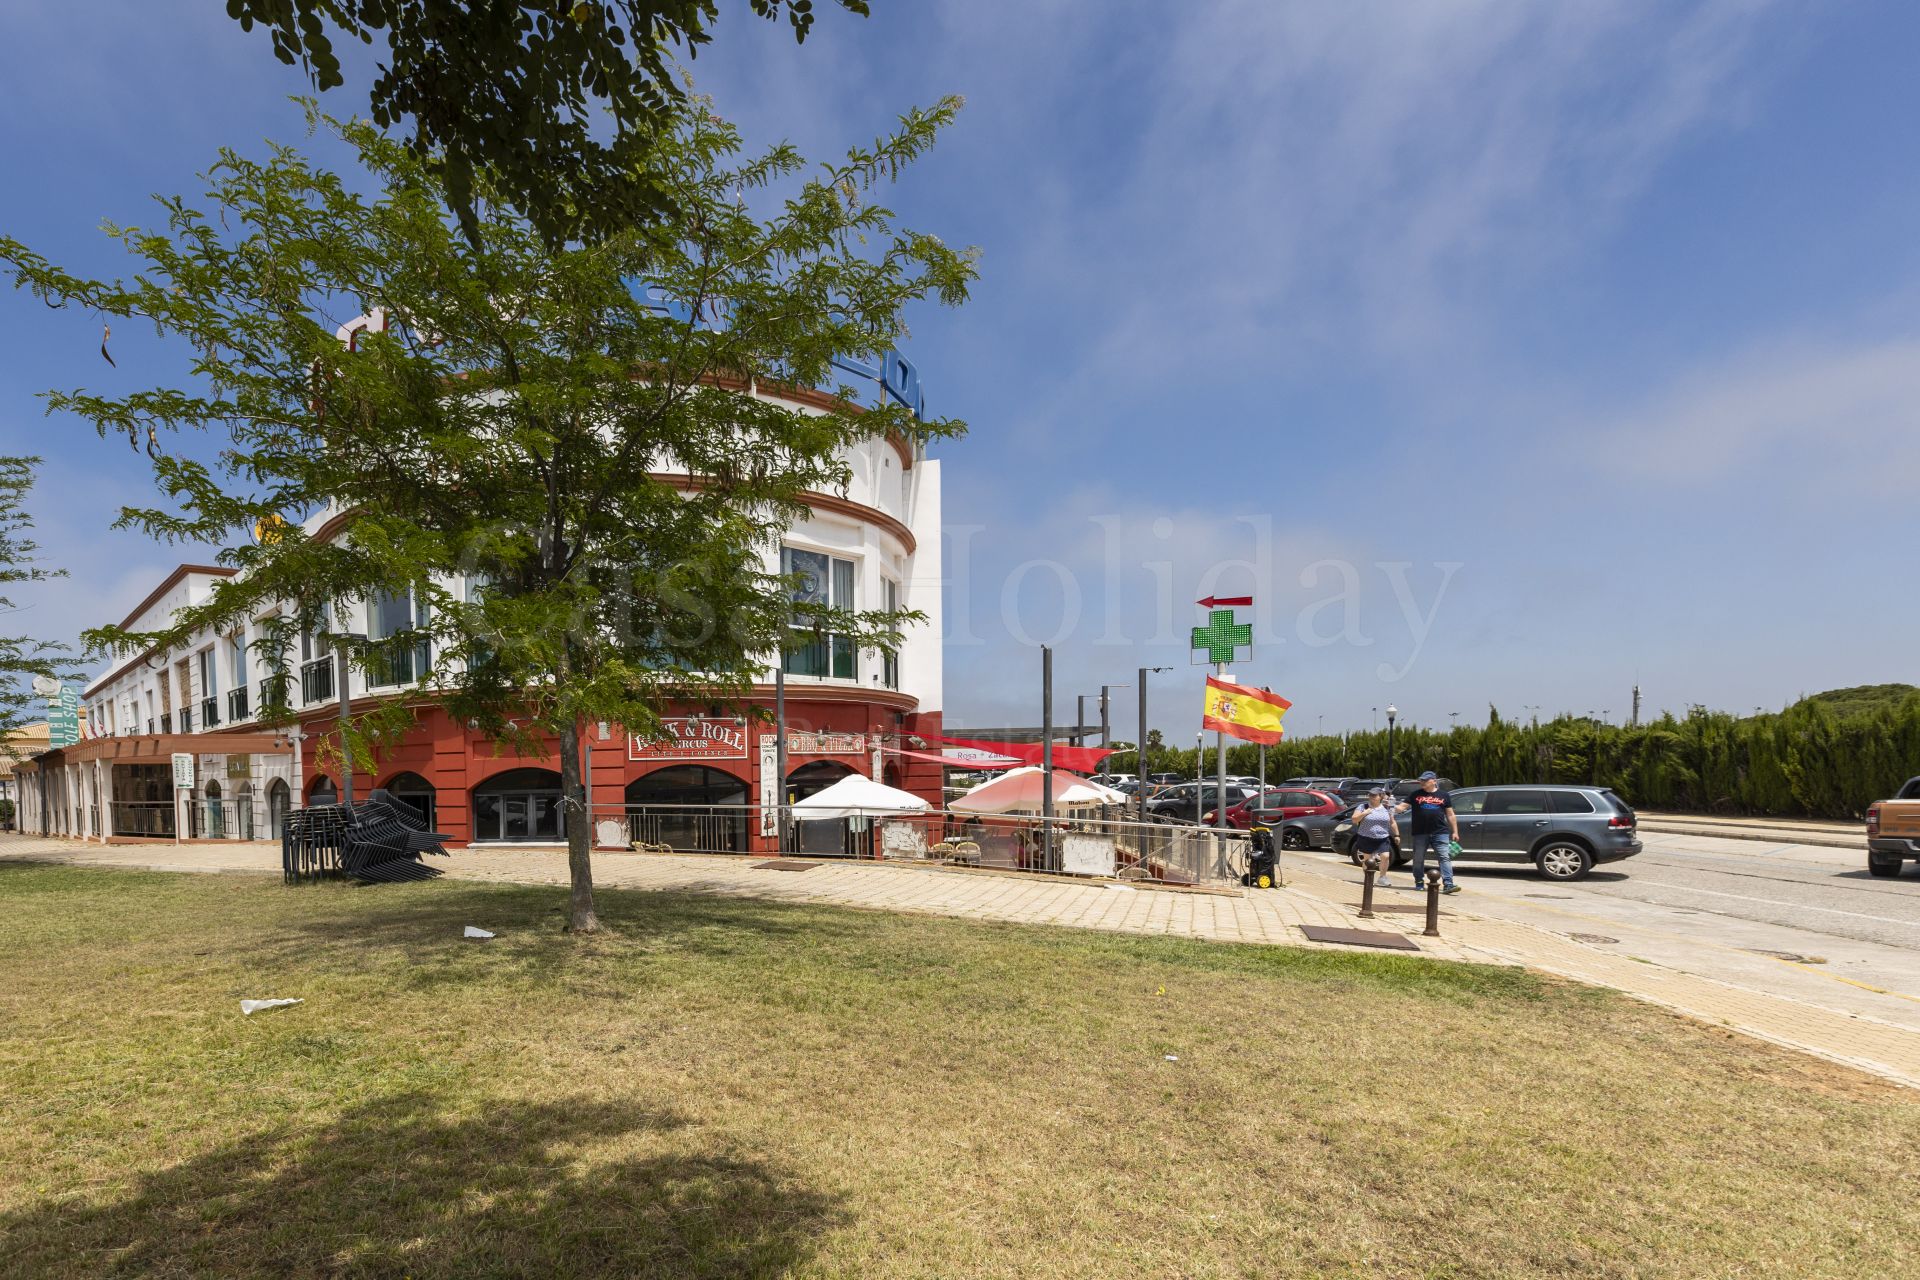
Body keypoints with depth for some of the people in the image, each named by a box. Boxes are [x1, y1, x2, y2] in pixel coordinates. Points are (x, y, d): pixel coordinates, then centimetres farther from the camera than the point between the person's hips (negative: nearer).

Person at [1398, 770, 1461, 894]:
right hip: (1420, 833, 1)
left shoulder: (1444, 795, 10)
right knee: (1418, 859, 6)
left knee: (1445, 858, -8)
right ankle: (1419, 883, 19)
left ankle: (1448, 884, -12)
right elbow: (1402, 807, 4)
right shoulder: (1416, 795, 9)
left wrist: (1455, 832, 8)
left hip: (1440, 833, -1)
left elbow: (1450, 815, 12)